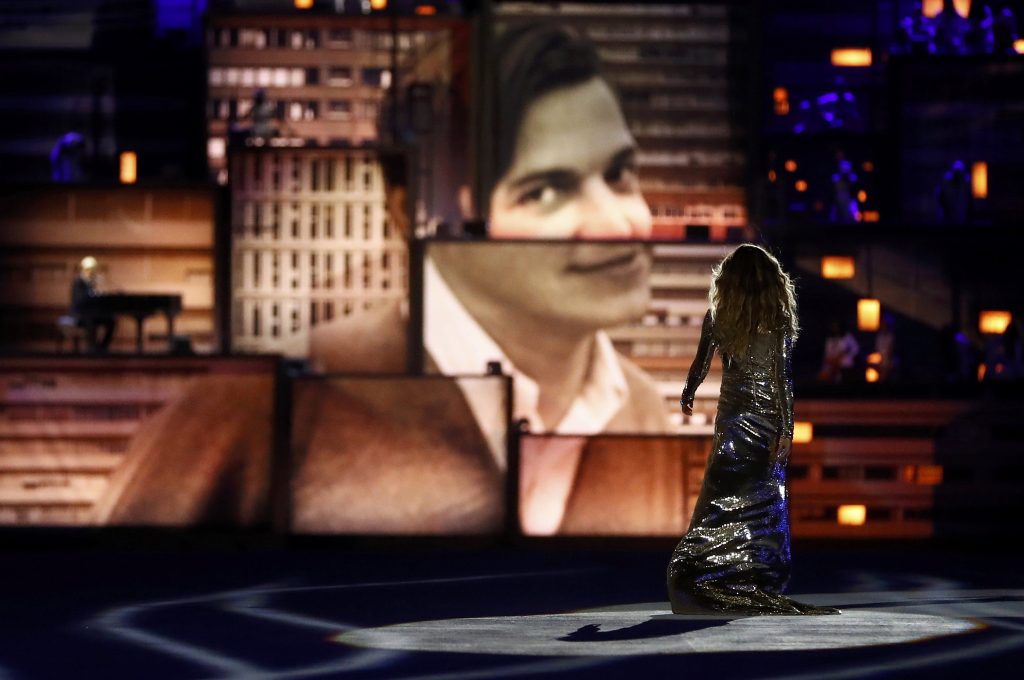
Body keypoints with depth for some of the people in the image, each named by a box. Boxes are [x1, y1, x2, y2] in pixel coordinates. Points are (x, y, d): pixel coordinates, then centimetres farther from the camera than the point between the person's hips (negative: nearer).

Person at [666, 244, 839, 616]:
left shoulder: (718, 317, -3)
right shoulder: (779, 320, -6)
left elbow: (700, 366, 5)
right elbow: (783, 378, -9)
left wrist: (687, 397, 26)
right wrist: (786, 431, -8)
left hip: (734, 420, 0)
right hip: (769, 422, 0)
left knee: (720, 501, 2)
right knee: (765, 503, 8)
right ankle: (762, 585, 8)